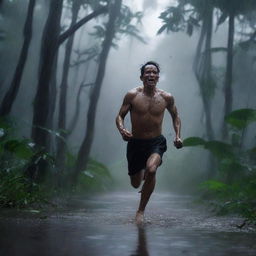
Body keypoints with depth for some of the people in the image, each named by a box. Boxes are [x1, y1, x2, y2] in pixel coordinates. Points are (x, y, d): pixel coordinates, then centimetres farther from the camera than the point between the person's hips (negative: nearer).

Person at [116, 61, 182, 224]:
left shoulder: (166, 98, -3)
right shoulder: (132, 96, -8)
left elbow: (175, 116, 13)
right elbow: (120, 116, -2)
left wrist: (178, 136, 0)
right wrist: (122, 129, -24)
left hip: (156, 143, -1)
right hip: (135, 143, 1)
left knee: (151, 170, -32)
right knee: (135, 184, 11)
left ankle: (141, 210, -14)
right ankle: (143, 172, 52)